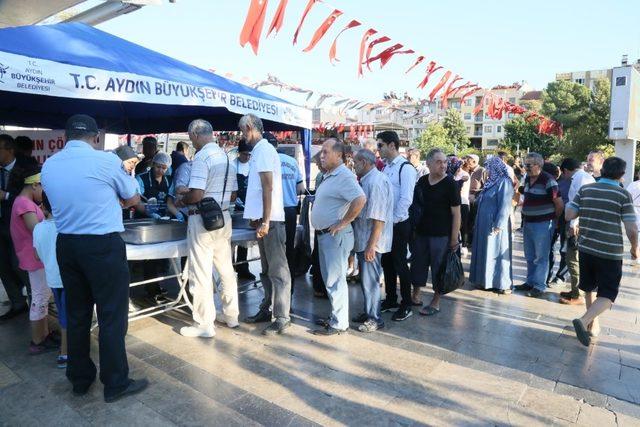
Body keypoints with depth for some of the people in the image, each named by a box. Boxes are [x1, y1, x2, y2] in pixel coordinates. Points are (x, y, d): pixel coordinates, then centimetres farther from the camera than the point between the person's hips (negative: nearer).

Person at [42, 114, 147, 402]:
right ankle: (115, 383, 15)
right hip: (103, 246, -6)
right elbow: (133, 199, 0)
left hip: (66, 245, 6)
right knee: (111, 315, 4)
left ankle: (80, 379, 30)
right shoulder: (106, 160, -11)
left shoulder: (48, 165, 5)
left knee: (77, 314, 16)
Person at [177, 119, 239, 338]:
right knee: (226, 269, 16)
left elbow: (196, 195, -21)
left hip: (203, 220, -8)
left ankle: (204, 325, 10)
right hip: (224, 217, 8)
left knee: (201, 273, 1)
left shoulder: (201, 157, -14)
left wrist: (182, 200, -3)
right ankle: (232, 316, 27)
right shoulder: (226, 156, 11)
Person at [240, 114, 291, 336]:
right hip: (262, 218, 10)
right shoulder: (259, 150, 16)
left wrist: (265, 221, -21)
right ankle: (266, 309, 28)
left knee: (277, 270, -4)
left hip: (270, 220, -10)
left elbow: (268, 187, -18)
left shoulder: (264, 150, -11)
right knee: (267, 268, 16)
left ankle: (282, 318, 3)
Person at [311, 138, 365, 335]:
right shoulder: (328, 176, 15)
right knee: (330, 279, 17)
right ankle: (335, 316, 30)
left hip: (336, 236, -10)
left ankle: (339, 323, 9)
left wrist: (343, 223, -23)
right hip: (324, 235, 10)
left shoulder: (344, 176, -17)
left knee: (335, 280, -2)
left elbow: (360, 200, -30)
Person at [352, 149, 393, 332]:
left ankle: (374, 319, 15)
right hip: (363, 240, 9)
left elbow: (378, 218, -23)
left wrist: (371, 245, -24)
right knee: (366, 278, 18)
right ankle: (368, 313, 31)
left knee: (370, 280, 1)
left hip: (371, 241, -9)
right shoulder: (366, 181, 12)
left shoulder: (376, 182, -18)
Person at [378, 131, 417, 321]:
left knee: (400, 263, 2)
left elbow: (406, 199, -20)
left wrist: (394, 220, -16)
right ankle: (390, 299, 29)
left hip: (398, 224, -8)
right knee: (387, 262, 15)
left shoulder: (406, 168, -14)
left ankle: (406, 305, 16)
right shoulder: (385, 168, 11)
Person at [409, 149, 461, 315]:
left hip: (441, 234, -5)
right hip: (421, 232, 5)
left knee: (438, 269, 5)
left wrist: (454, 238, -13)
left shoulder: (450, 184, -9)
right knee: (418, 265, 12)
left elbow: (456, 214, -10)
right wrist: (413, 227, 11)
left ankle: (435, 303, 19)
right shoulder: (422, 181, 5)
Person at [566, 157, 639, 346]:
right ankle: (584, 320, -16)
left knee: (590, 288, 21)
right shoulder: (623, 195, -9)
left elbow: (569, 215, -4)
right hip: (610, 252, -4)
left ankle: (593, 324, 32)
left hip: (586, 248, 4)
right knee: (608, 295, 4)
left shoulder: (585, 189, -1)